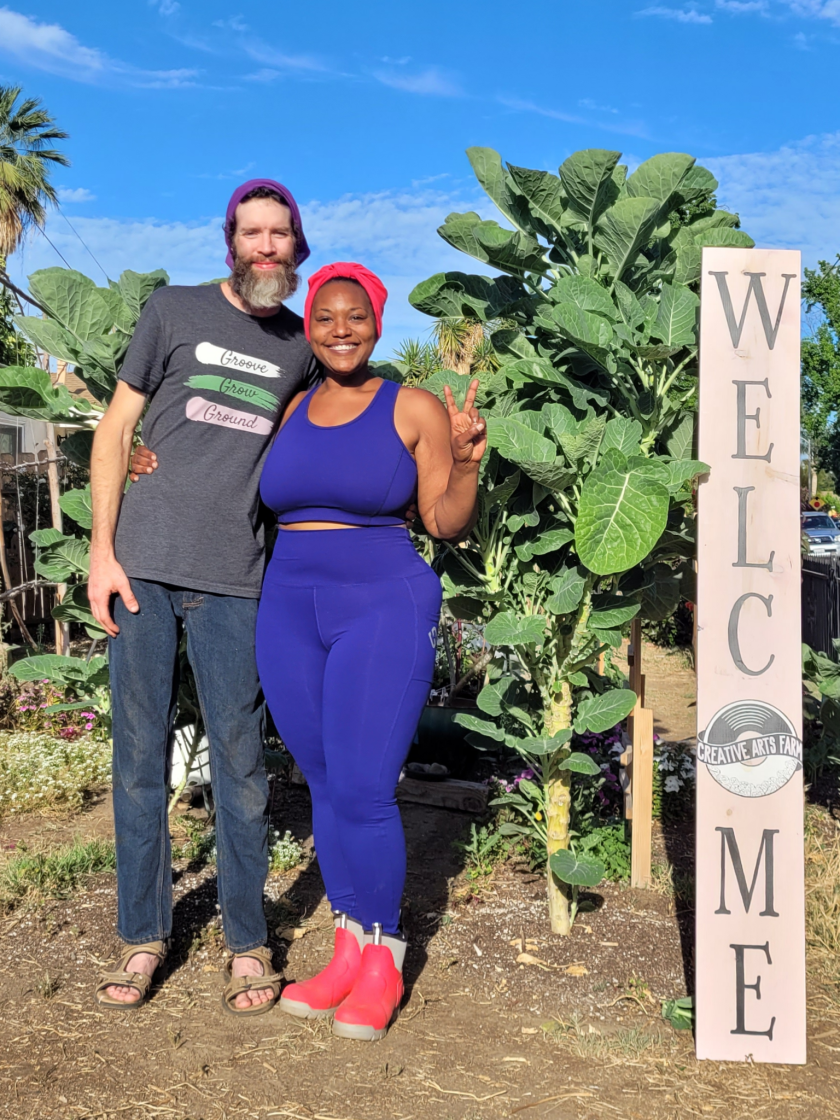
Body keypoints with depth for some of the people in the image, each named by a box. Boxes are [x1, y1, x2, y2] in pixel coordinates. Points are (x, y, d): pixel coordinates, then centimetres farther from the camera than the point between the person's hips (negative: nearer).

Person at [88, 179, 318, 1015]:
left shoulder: (302, 347, 12)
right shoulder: (175, 311, 5)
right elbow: (114, 432, 4)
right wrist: (102, 551, -4)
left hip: (233, 582, 1)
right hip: (142, 568, -1)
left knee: (239, 761, 3)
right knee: (138, 757, 4)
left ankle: (247, 945, 15)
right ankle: (142, 938, 17)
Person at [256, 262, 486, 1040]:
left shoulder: (415, 409, -2)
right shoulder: (289, 411, 10)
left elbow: (449, 524, -1)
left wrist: (467, 461, -19)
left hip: (386, 611, -4)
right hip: (290, 615, 5)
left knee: (363, 791, -9)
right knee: (325, 787, 9)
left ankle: (383, 962, 10)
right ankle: (350, 952, 23)